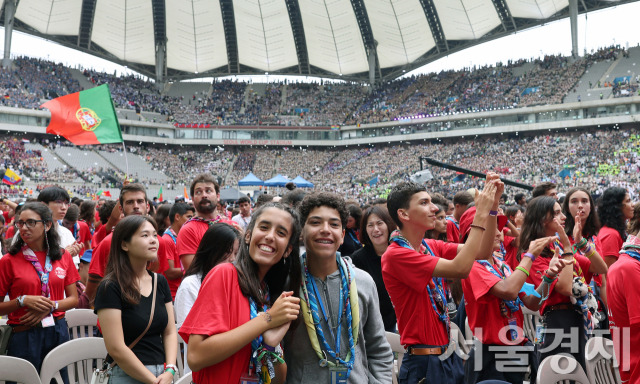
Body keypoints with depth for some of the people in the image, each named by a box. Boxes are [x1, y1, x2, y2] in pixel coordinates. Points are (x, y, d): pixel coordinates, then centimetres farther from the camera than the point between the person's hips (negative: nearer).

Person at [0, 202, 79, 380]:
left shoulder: (63, 256, 4)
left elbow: (74, 299, 6)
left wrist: (50, 306, -10)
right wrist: (22, 301, -18)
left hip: (58, 331, 3)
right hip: (24, 336, -3)